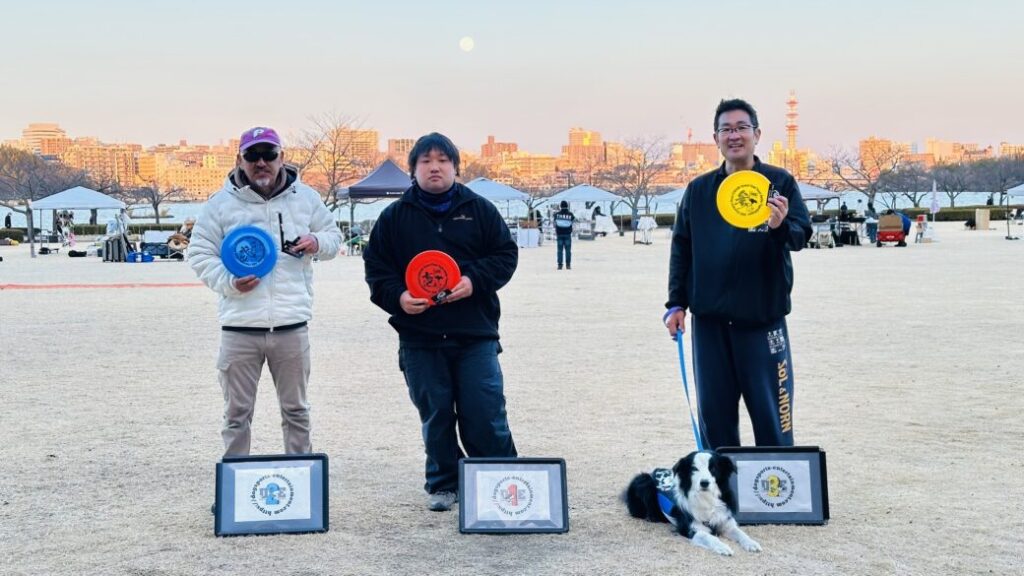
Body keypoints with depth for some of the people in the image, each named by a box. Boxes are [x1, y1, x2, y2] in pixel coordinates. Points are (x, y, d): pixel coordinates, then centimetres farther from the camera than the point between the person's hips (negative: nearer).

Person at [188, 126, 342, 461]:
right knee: (237, 414, 7)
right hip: (239, 327, -1)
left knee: (296, 410, 12)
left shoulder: (305, 197, 8)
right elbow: (200, 253, 5)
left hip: (292, 325, 1)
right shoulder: (222, 203, 2)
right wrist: (228, 282, -11)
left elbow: (333, 235, 18)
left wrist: (318, 243, -5)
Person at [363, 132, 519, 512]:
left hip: (475, 335, -1)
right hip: (419, 337, 1)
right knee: (435, 417, 9)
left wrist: (474, 281, -12)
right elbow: (375, 268, 7)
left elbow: (506, 255, 4)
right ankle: (443, 484, 24)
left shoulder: (479, 210, 6)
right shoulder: (395, 217, 7)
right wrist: (397, 296, -12)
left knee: (485, 415, -1)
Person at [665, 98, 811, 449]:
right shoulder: (698, 190, 9)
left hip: (763, 317, -3)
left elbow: (801, 235, -8)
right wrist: (676, 304, 5)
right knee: (714, 412, 9)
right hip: (709, 319, 3)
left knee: (770, 412, 1)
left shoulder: (779, 182, 1)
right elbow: (681, 248, 11)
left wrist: (781, 226, -31)